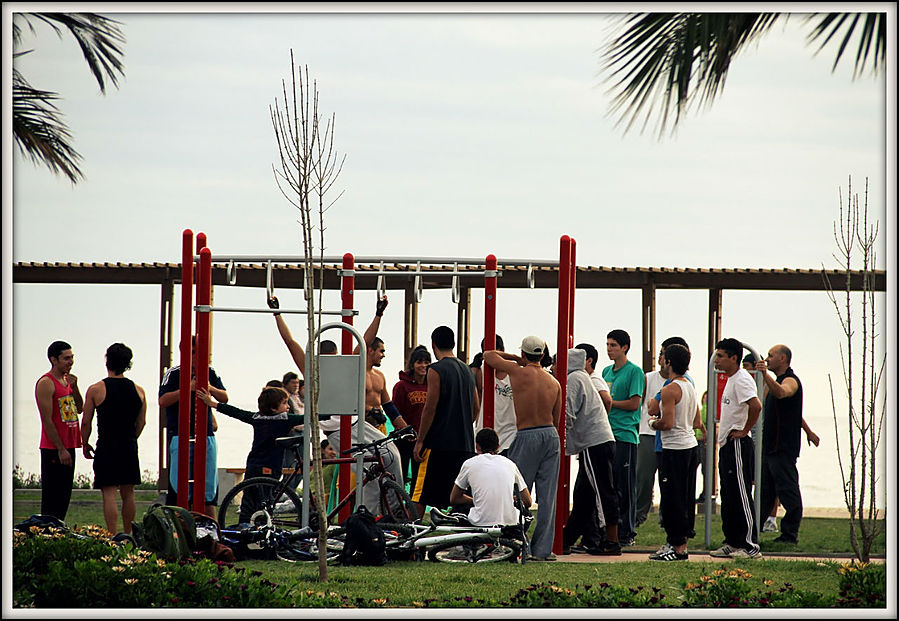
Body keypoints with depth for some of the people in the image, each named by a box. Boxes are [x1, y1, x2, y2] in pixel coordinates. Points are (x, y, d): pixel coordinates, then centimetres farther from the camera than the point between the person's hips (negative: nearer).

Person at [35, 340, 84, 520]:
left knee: (64, 498, 10)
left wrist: (74, 387, 2)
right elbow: (47, 421, -16)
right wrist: (61, 449, -19)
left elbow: (79, 409, 18)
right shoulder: (46, 383, -12)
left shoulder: (67, 381, 15)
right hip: (53, 449, -9)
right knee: (52, 499, -8)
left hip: (67, 447, 9)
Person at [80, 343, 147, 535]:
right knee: (128, 493, 12)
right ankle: (127, 537, 18)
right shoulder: (138, 391, 3)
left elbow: (86, 422, -5)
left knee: (109, 493, -5)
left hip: (106, 447, -4)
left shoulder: (95, 390, -8)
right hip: (129, 448, 4)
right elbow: (141, 422, 11)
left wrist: (85, 444, 10)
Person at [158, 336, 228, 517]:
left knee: (209, 485, 6)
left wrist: (211, 389, -10)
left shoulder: (209, 372, 12)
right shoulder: (174, 373, -2)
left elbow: (224, 398, 11)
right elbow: (163, 401, -12)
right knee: (179, 488, -6)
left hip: (206, 435, 5)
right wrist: (188, 388, -20)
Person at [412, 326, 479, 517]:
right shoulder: (467, 370, 13)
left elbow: (430, 408, -13)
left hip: (439, 443, -7)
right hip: (465, 444, 7)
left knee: (421, 496, -3)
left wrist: (419, 440, -9)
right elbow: (476, 408, 16)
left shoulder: (436, 370, -9)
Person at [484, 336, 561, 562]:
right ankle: (543, 549, 5)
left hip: (526, 437, -4)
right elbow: (556, 418, 13)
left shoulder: (518, 372, -6)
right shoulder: (554, 383, 7)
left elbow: (488, 356, 7)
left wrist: (515, 358, 17)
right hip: (551, 436, 4)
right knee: (547, 496, 5)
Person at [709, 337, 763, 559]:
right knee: (728, 497, 13)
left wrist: (744, 431, -20)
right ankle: (732, 543, 19)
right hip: (727, 446, 11)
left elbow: (756, 406, -30)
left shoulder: (742, 379, -16)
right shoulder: (731, 379, 17)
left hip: (738, 445, -11)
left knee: (741, 496, -8)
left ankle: (750, 546, -6)